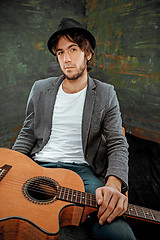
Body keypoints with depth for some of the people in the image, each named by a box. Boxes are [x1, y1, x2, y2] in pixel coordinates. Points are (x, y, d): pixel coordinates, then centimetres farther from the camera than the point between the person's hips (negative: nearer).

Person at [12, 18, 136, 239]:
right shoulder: (40, 89, 10)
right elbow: (27, 134, 15)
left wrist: (114, 184, -20)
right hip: (39, 165, 3)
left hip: (82, 171, -1)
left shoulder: (106, 94, 3)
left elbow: (117, 144, -1)